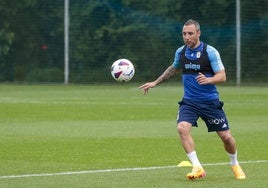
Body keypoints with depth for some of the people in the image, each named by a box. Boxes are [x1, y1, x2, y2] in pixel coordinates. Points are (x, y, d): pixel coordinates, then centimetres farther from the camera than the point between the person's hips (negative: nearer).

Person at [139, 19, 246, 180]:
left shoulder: (210, 51, -10)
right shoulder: (181, 52, 5)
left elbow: (222, 76, -13)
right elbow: (173, 69, 25)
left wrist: (208, 80, -32)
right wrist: (155, 83, 25)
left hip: (210, 101, -3)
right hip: (189, 101, 3)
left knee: (226, 136, -1)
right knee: (182, 128, -25)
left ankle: (235, 165, 29)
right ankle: (197, 168, -22)